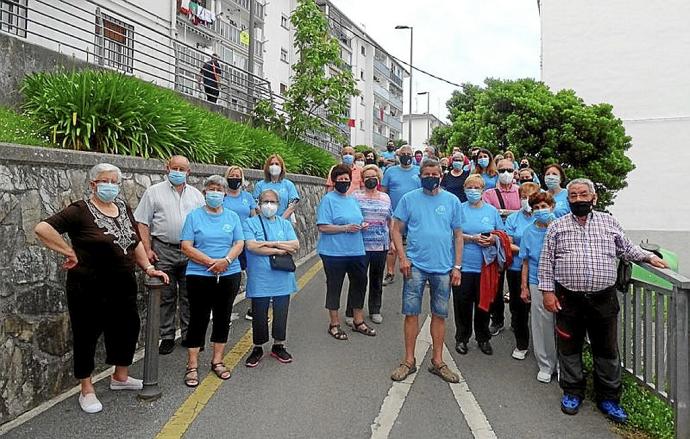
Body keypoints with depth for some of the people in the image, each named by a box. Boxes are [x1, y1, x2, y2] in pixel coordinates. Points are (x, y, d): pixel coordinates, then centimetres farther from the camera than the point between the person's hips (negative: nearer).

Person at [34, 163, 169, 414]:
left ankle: (120, 377, 37)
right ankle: (87, 391, 23)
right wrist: (69, 252, -17)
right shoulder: (81, 210, -11)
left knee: (127, 328, 16)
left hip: (123, 287, 7)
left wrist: (148, 268, 6)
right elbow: (42, 228, -21)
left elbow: (135, 242, 15)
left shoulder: (124, 209, 8)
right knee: (87, 335, 8)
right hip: (89, 288, -6)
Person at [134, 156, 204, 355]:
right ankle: (167, 337, 16)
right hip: (164, 251, -2)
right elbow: (142, 222, 2)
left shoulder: (196, 194, 12)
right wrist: (147, 249, -7)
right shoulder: (154, 192, 4)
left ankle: (189, 334, 20)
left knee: (189, 295, 8)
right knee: (166, 296, 4)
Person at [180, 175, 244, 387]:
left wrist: (226, 261, -17)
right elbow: (187, 247, -7)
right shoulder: (194, 216, 1)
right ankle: (192, 366, 12)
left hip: (229, 275, 3)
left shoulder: (232, 217, 8)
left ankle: (217, 361, 25)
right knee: (198, 319, 1)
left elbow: (239, 244, 2)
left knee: (223, 317, 10)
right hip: (199, 276, -3)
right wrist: (211, 262, -16)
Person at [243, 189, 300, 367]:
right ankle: (257, 348, 23)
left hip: (282, 278, 3)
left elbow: (295, 245, -3)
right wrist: (280, 250, -12)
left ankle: (279, 346, 29)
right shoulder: (251, 223, 1)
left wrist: (272, 243, -14)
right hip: (259, 279, -3)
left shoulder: (285, 224, 11)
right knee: (259, 315, 6)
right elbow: (251, 246, -15)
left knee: (281, 313, 11)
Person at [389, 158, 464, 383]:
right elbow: (397, 230, 3)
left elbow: (458, 235, 7)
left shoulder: (452, 200, 6)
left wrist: (457, 266, 1)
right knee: (411, 313, 2)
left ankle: (437, 361, 22)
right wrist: (403, 257, -9)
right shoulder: (409, 199, 2)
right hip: (415, 265, -1)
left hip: (443, 267, 1)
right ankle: (409, 361, 15)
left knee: (440, 314, 9)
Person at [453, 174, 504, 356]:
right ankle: (462, 338, 21)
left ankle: (483, 338, 27)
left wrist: (493, 239, -12)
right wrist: (473, 238, -16)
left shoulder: (492, 211, 7)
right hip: (463, 265, -1)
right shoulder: (459, 209, 2)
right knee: (462, 304, 4)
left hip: (485, 266, 2)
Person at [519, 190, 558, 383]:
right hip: (537, 284, 1)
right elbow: (526, 262, 7)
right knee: (541, 325, 5)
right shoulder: (529, 232, 4)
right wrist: (524, 287, 6)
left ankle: (562, 363, 22)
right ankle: (545, 365, 19)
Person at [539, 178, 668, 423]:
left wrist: (648, 257, 3)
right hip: (568, 299, -1)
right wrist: (547, 291, -4)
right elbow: (546, 262, 2)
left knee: (607, 349, 8)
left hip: (603, 299, 1)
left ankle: (608, 398, 23)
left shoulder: (609, 223, 9)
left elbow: (626, 249, 19)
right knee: (569, 348, 9)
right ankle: (572, 393, 25)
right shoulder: (557, 227, 4)